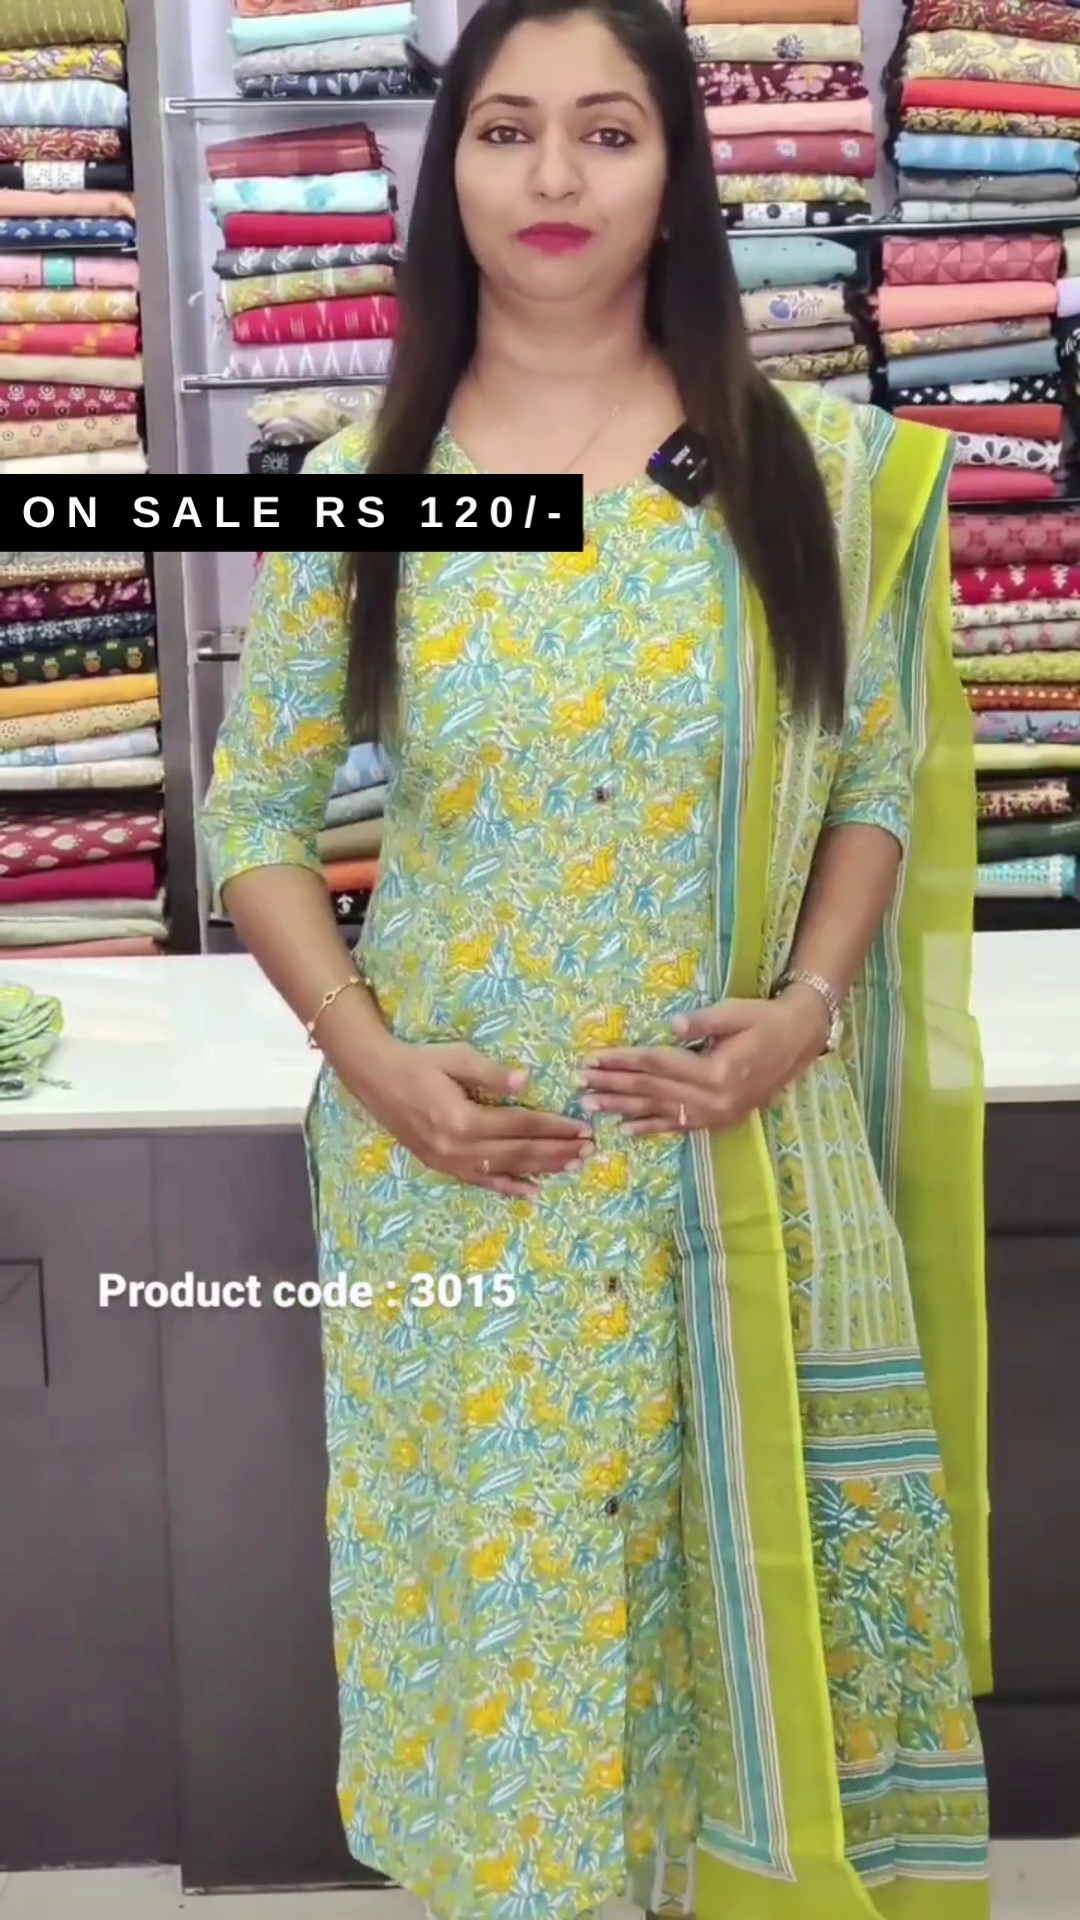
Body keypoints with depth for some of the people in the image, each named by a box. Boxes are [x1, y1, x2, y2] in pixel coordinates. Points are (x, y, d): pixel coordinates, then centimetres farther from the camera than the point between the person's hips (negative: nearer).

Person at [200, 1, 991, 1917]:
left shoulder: (816, 467, 1)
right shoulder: (354, 492, 0)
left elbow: (877, 777, 6)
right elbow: (253, 816, 4)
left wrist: (806, 1009, -10)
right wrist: (370, 1059, -9)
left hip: (749, 1163, 1)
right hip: (460, 1167, 0)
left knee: (780, 1598, 12)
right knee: (498, 1609, 12)